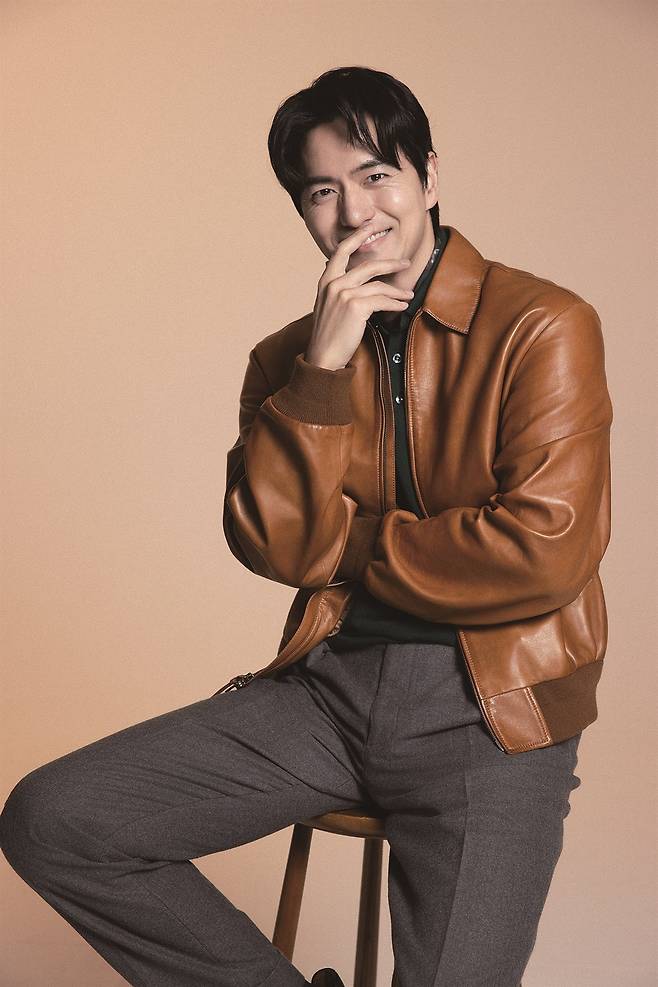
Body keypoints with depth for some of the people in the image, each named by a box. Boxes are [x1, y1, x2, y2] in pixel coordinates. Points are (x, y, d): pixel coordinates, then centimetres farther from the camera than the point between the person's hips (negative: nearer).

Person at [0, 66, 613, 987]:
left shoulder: (543, 326, -4)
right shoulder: (287, 358, 11)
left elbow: (545, 551, -14)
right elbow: (275, 545, -2)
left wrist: (349, 543, -2)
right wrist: (320, 367, -12)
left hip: (491, 711, -4)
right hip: (328, 687, 4)